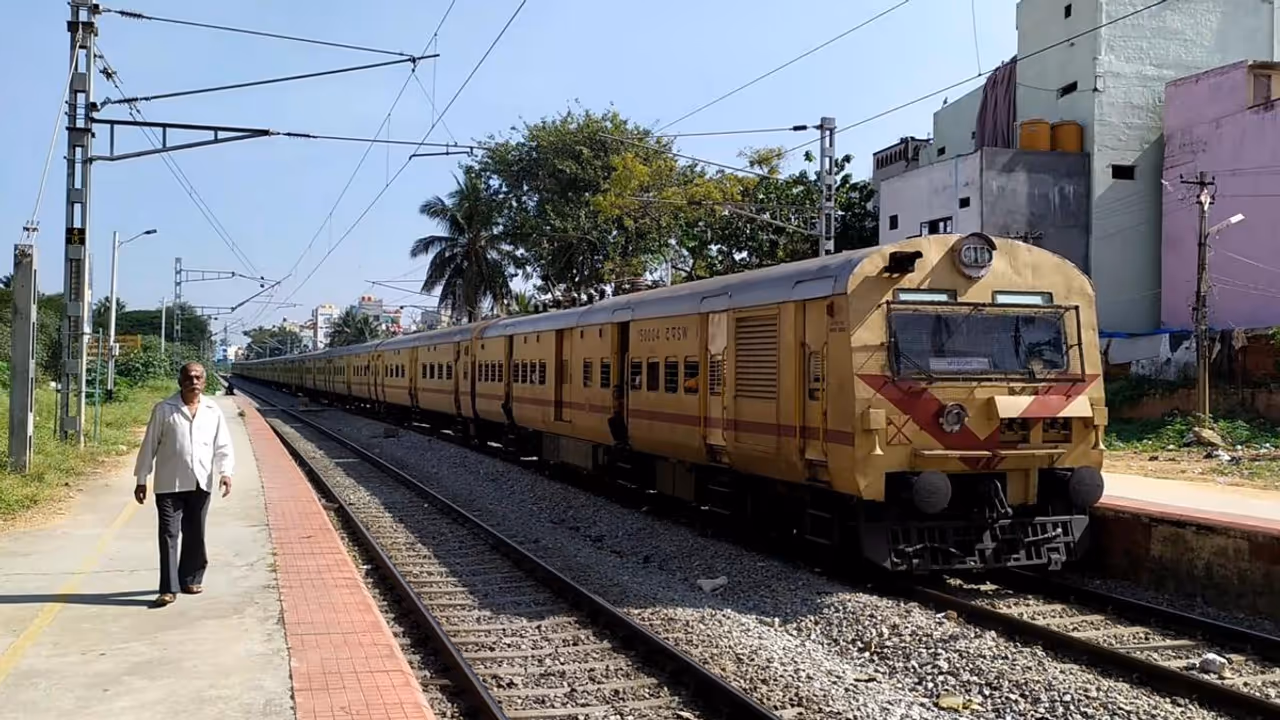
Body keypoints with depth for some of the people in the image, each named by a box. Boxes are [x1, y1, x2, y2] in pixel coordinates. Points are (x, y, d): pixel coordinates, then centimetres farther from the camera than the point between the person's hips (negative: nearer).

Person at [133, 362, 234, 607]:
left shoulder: (213, 411, 6)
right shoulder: (164, 409, -2)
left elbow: (223, 446, 5)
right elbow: (149, 445, 1)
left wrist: (225, 472, -11)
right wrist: (141, 480, 1)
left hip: (200, 483, 3)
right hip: (169, 483, -3)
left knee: (195, 535, 12)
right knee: (168, 535, -5)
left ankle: (190, 579, 27)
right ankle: (169, 589, -3)